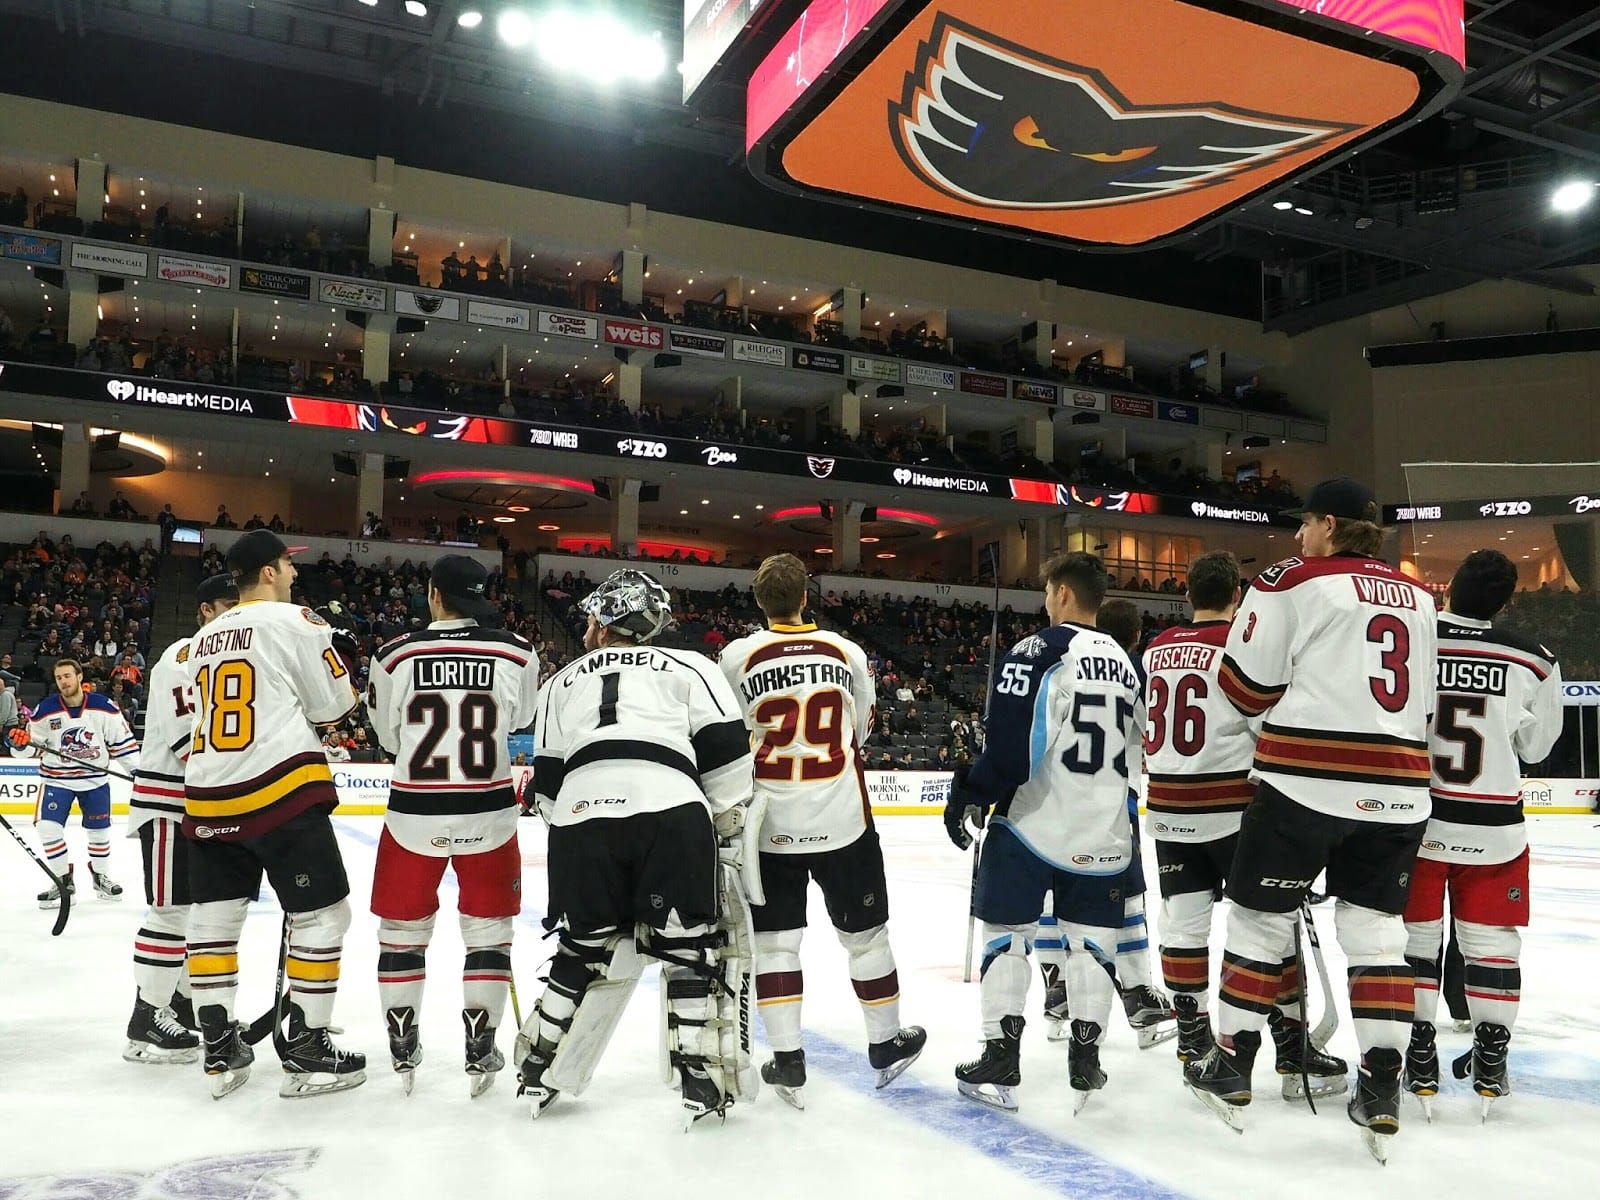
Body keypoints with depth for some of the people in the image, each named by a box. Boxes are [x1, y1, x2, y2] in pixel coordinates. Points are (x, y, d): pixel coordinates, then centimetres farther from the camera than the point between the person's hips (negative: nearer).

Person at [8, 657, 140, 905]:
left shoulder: (104, 707, -9)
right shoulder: (45, 710, -8)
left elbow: (121, 740, -4)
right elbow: (35, 745, 1)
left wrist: (139, 770, -7)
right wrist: (21, 740, -22)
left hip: (95, 778, 0)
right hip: (57, 778, 0)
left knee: (100, 830, 8)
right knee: (49, 827, -11)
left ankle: (100, 876, 30)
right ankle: (63, 882, 5)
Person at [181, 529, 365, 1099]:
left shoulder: (203, 639, 16)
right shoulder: (294, 621, -4)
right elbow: (333, 706, -2)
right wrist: (343, 658, 16)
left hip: (208, 797, 7)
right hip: (281, 791, -7)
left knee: (213, 917, 15)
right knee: (321, 914, 2)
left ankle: (220, 1050, 19)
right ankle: (305, 1051, 5)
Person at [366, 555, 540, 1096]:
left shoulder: (395, 656, -7)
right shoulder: (516, 654, -7)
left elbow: (387, 734, 6)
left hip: (413, 813, 0)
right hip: (488, 812, 0)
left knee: (402, 928, 18)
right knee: (487, 928, 16)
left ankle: (402, 1049, 27)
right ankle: (480, 1050, 19)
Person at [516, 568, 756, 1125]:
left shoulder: (562, 682, 27)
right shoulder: (689, 667, 19)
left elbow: (547, 779, 25)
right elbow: (725, 750, 8)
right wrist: (727, 823, 18)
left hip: (581, 817, 3)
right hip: (671, 813, -3)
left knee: (584, 949, 20)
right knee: (689, 949, 10)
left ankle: (540, 1072, 28)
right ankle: (701, 1080, 9)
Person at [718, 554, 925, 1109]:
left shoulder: (738, 657, -6)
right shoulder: (847, 652, 0)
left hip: (769, 827, -1)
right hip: (842, 820, 1)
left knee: (774, 939, 10)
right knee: (865, 933, 15)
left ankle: (786, 1060, 11)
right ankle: (886, 1045, 29)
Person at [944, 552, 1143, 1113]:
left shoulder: (1041, 649, -10)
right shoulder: (1125, 663, 13)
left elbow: (1010, 741, -17)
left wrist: (971, 795, -8)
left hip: (1032, 822, -6)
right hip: (1102, 832, 6)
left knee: (1006, 933, 6)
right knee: (1090, 940, 13)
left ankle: (1001, 1057, 8)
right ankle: (1085, 1059, 17)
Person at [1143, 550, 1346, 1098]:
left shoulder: (1155, 650, 8)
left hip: (1169, 808, 6)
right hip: (1233, 807, -6)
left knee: (1183, 921, 10)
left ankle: (1192, 1036, 19)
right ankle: (1293, 1048, 6)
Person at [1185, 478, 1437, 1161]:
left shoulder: (1293, 581, -4)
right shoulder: (1418, 598, 15)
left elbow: (1247, 685, -3)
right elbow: (1427, 701, 19)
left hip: (1304, 780, -5)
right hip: (1398, 789, 5)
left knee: (1260, 917, 7)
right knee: (1376, 929, 12)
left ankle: (1232, 1068, 17)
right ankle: (1381, 1089, 9)